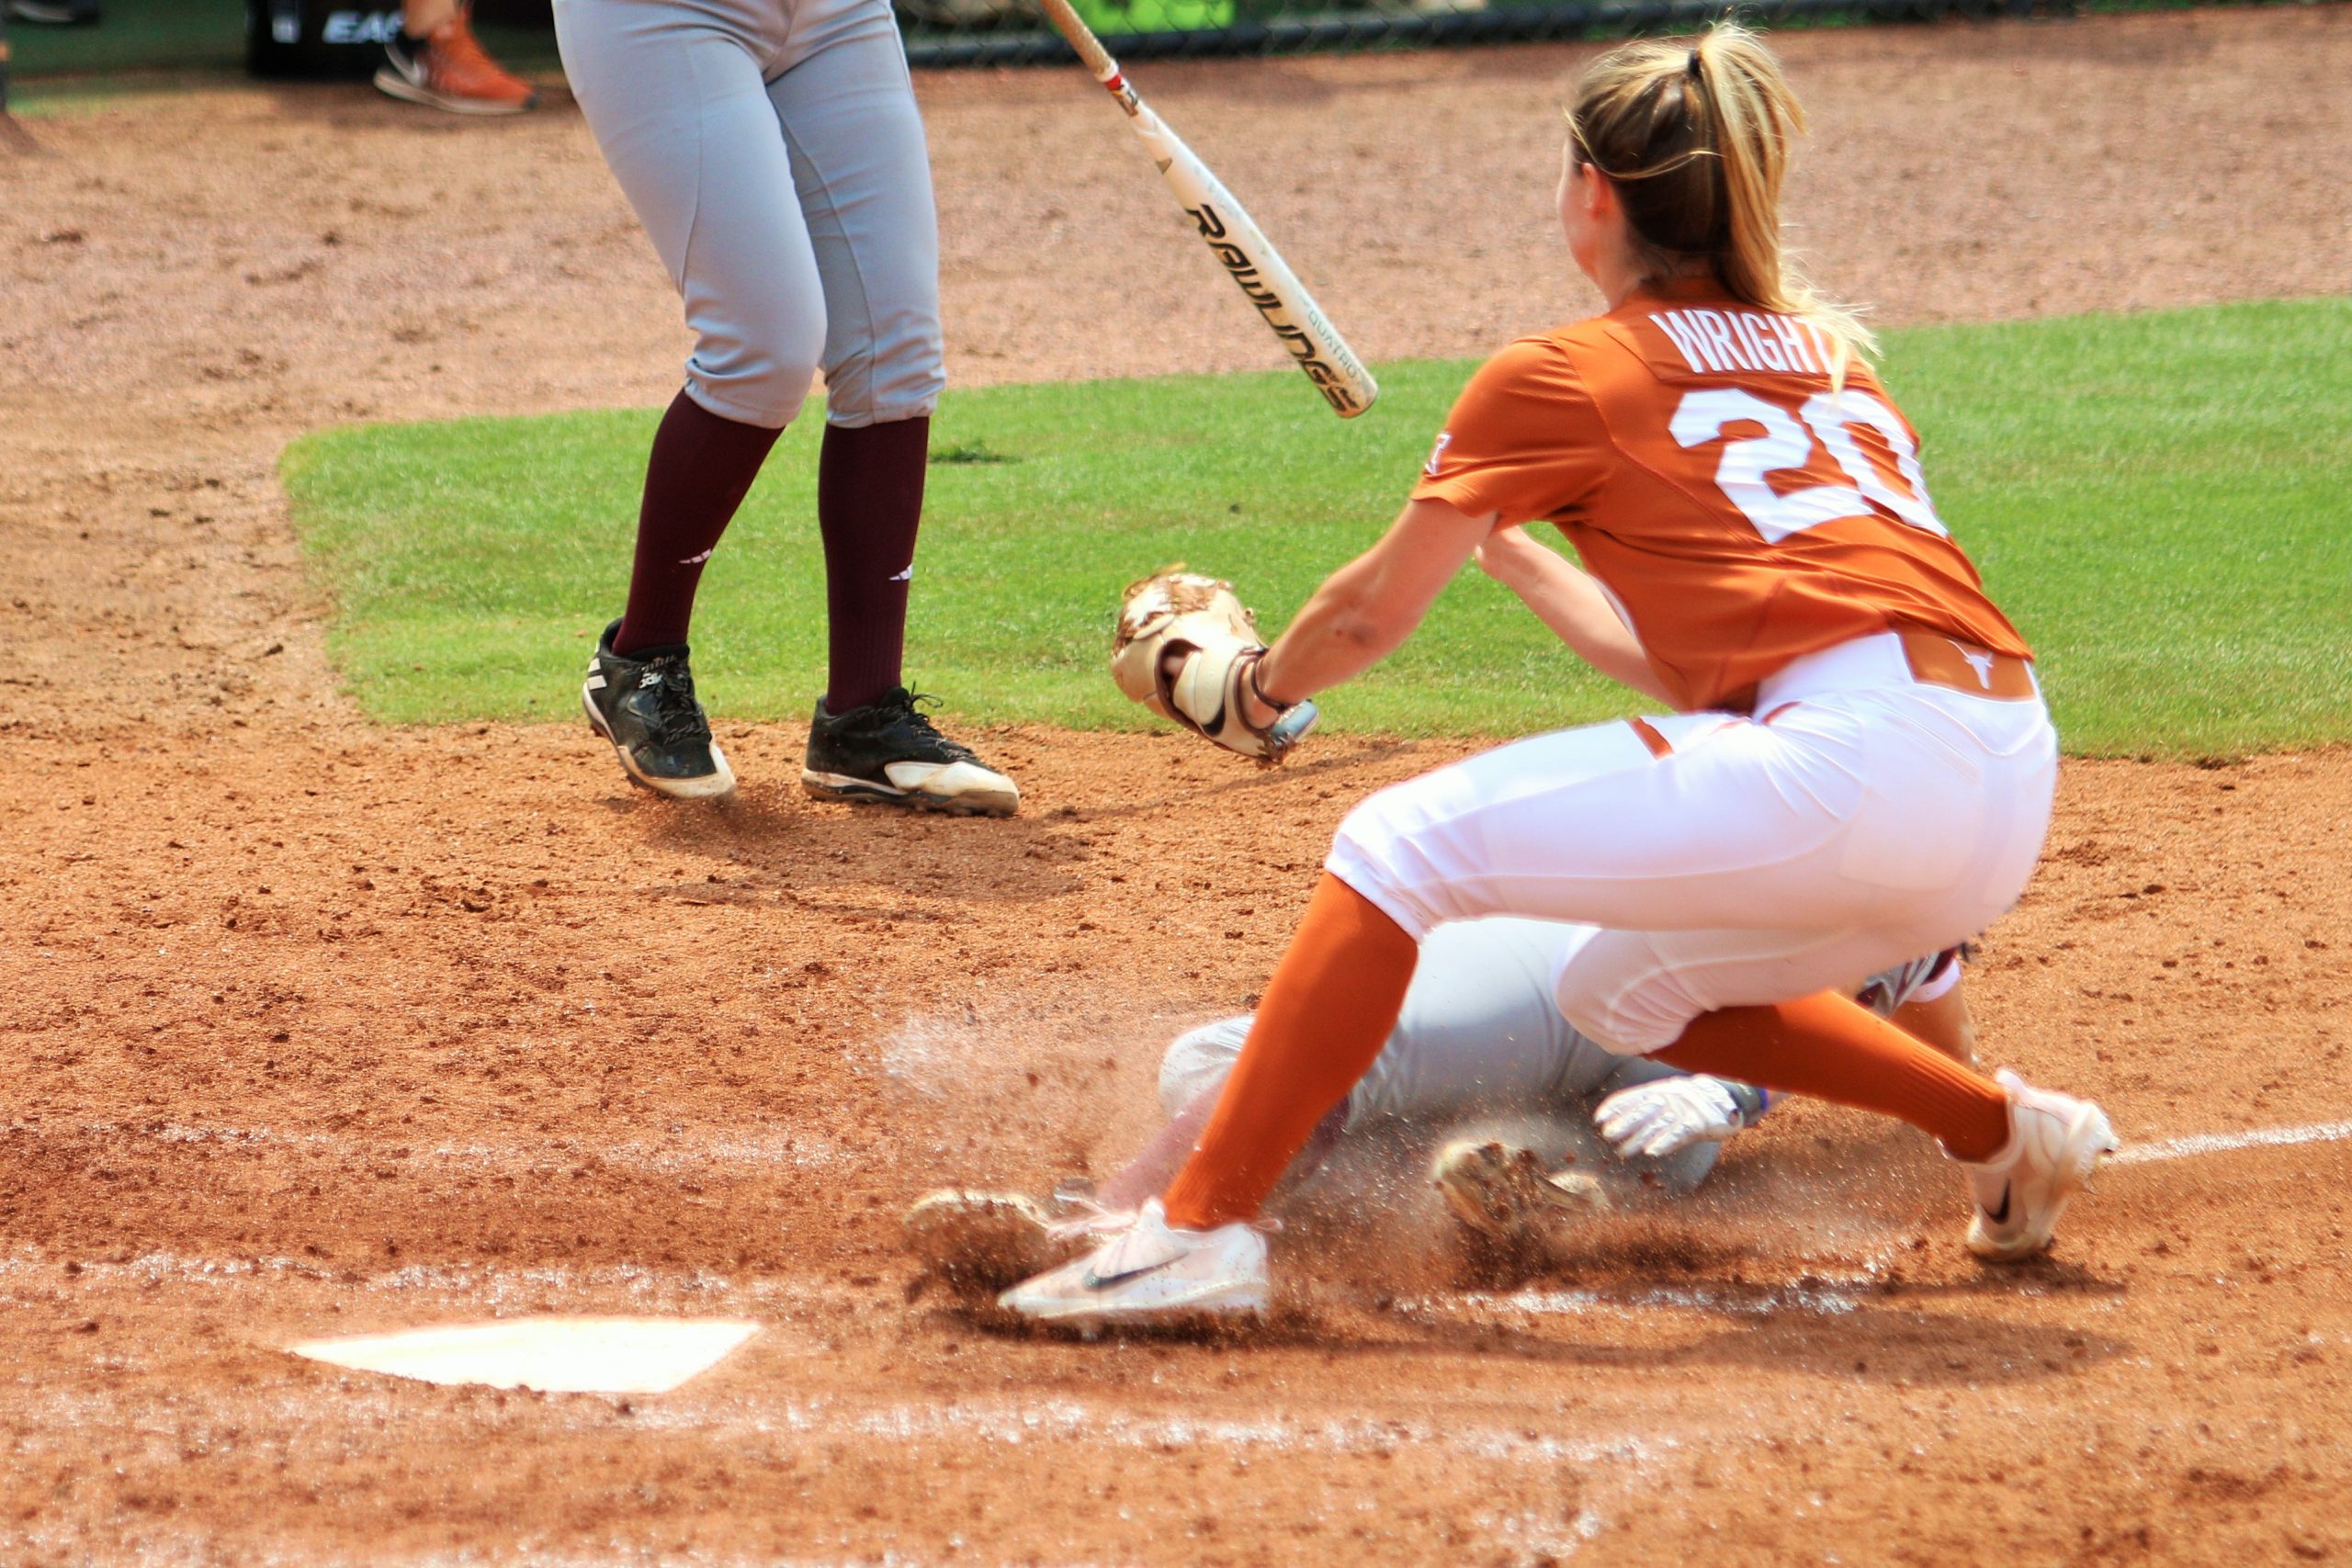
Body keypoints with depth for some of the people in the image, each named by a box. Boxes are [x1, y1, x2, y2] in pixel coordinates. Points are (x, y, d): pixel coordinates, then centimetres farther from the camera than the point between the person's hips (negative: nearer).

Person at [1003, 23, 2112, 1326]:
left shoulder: (1564, 374, 7)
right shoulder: (1832, 354, 26)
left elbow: (1370, 613, 16)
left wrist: (1264, 684, 37)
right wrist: (1516, 555, 45)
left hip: (1853, 755, -8)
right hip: (2012, 790, 8)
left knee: (1402, 847, 0)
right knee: (1622, 993, 28)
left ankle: (1199, 1230, -10)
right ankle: (2002, 1130, 23)